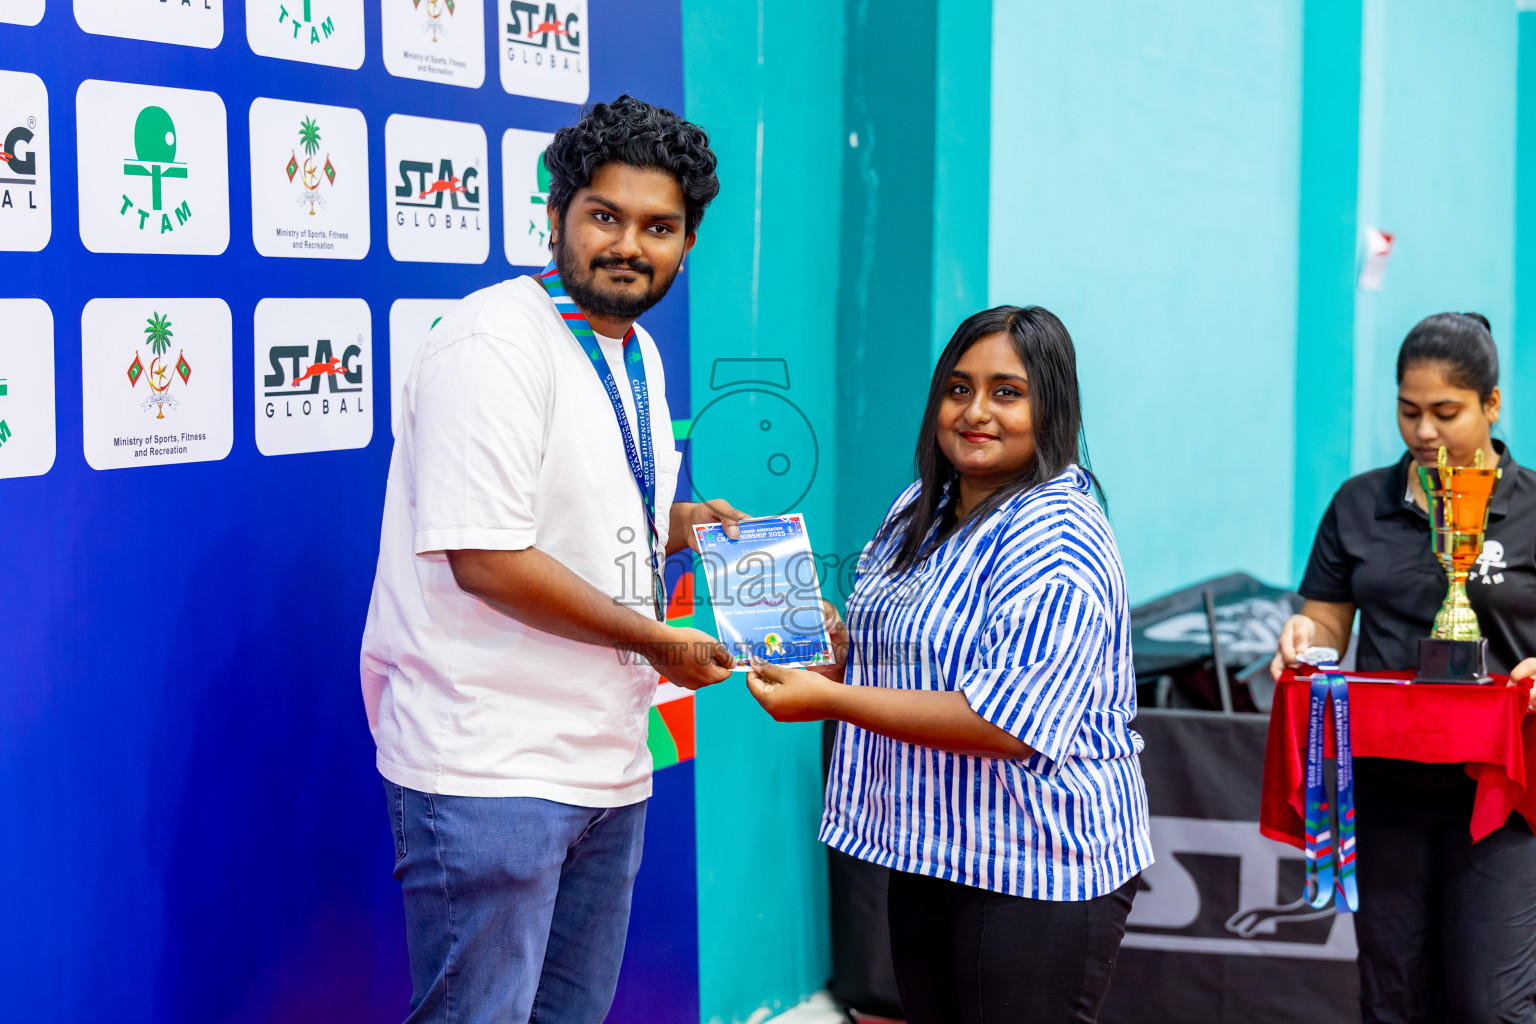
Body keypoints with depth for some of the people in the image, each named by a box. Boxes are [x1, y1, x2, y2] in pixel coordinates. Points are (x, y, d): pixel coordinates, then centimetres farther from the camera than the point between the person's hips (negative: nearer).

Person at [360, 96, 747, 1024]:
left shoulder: (637, 354, 14)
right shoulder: (497, 341, -15)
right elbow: (486, 558, -22)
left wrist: (679, 523, 6)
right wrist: (658, 640, -14)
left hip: (607, 761, 9)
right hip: (490, 768, -9)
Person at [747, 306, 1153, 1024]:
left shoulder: (1057, 547, -20)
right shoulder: (920, 510, 9)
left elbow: (1007, 724, -28)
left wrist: (830, 701, -24)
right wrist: (839, 648, 1)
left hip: (1038, 879, -9)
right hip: (927, 854, 9)